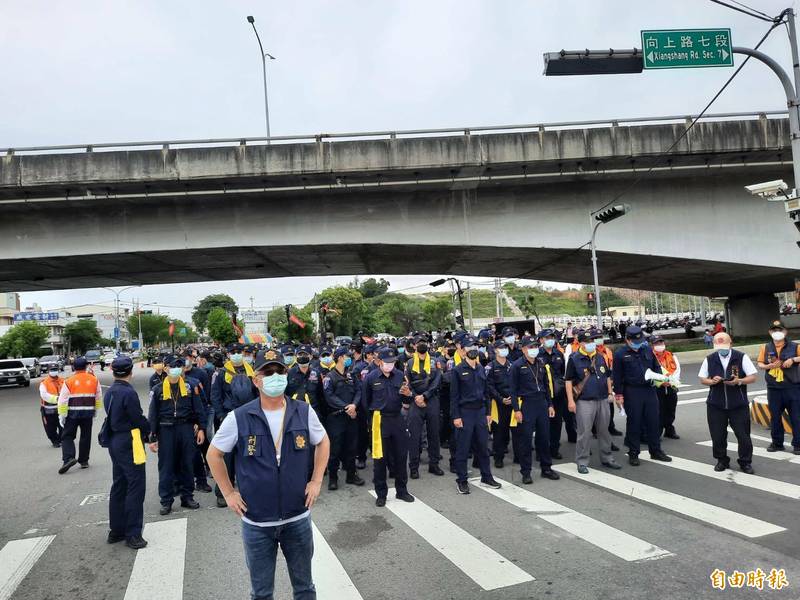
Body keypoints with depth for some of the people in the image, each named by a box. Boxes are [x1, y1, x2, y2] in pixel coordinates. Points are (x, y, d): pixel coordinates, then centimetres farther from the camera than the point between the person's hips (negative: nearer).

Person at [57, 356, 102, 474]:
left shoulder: (69, 381, -7)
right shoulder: (94, 380, 3)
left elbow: (63, 401, -8)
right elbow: (99, 398, 10)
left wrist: (62, 415, 0)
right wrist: (95, 411, 23)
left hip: (73, 413, -3)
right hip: (88, 413, 3)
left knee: (67, 436, 7)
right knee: (86, 437, 12)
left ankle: (69, 458, -11)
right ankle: (84, 461, 18)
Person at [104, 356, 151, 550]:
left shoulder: (109, 392, 8)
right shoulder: (128, 393, -20)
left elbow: (114, 417, 12)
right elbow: (138, 419, -18)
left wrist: (144, 429, 9)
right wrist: (148, 431, 3)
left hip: (115, 441, 9)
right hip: (129, 443, -9)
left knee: (119, 486, 17)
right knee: (135, 488, -2)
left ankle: (116, 530, 26)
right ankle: (133, 534, 2)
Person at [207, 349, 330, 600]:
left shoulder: (304, 411, -7)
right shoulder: (239, 418, -12)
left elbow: (323, 442, 9)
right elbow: (214, 454, 2)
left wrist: (316, 481, 3)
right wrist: (228, 493, 0)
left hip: (298, 517, 1)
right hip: (256, 521, -1)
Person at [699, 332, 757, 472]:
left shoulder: (742, 357, -3)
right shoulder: (709, 359, 4)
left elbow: (752, 377, -3)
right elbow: (702, 379, 8)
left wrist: (738, 381, -21)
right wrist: (712, 381, -13)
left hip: (739, 404, -2)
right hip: (715, 404, 2)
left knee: (743, 435, 2)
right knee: (717, 435, 5)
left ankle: (745, 462, 20)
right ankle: (722, 461, 23)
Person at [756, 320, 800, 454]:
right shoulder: (765, 348, 6)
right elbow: (760, 364, 7)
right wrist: (769, 366, -12)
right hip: (773, 389, 2)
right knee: (775, 417, 10)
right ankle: (777, 443, 22)